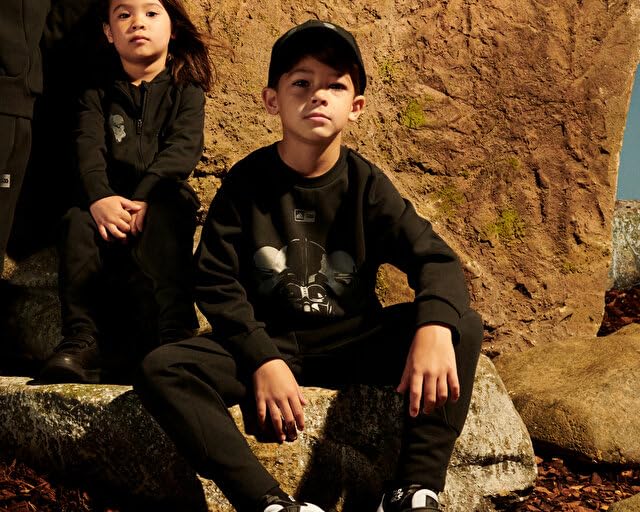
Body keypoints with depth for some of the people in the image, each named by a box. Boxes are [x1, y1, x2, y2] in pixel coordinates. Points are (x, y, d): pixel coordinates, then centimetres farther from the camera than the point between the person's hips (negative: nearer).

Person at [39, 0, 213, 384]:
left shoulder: (185, 90, 9)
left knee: (165, 221, -36)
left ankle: (177, 336, -44)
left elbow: (182, 149, -8)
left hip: (163, 198, -2)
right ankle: (82, 340, -39)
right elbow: (88, 147, -3)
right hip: (109, 201, 2)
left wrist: (143, 199, -27)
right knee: (80, 220, -31)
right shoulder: (98, 91, 15)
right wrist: (100, 198, -25)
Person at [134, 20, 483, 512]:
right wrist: (263, 360, -23)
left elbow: (436, 259, -11)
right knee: (161, 370, -28)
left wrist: (435, 327, -33)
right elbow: (216, 282, -7)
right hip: (266, 342, -1)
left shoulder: (366, 185, -2)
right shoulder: (246, 181, -4)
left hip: (351, 343, 1)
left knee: (465, 329, -22)